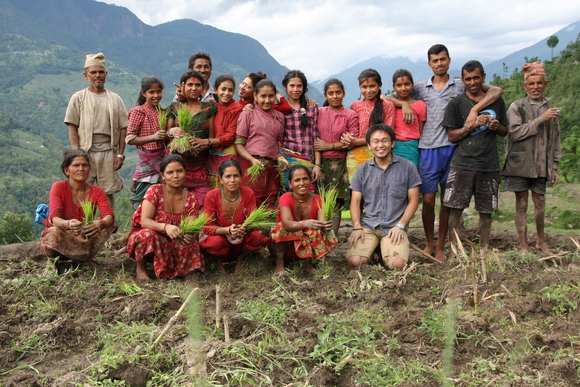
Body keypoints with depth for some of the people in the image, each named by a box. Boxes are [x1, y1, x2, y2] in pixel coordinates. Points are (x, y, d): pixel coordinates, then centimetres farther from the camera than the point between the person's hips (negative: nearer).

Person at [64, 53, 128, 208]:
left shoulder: (115, 99, 11)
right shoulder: (78, 98, 7)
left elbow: (123, 128, 9)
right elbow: (72, 127, 2)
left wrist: (120, 154, 1)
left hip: (109, 151, 1)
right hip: (86, 150, -1)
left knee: (108, 192, 4)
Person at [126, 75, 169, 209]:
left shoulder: (163, 112, 12)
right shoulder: (138, 112, -5)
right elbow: (130, 139, -10)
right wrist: (153, 137, -19)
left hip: (162, 158, 5)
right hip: (147, 161, -5)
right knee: (142, 202, -3)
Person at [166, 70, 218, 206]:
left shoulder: (209, 108, 12)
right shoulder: (174, 108, 12)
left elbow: (212, 137, 11)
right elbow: (165, 135, 10)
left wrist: (205, 142, -12)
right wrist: (172, 131, -12)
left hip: (199, 164, 0)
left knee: (203, 205, -13)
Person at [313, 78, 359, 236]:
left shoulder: (350, 115, 3)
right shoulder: (319, 112, 10)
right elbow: (313, 138, 8)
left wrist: (329, 146, -8)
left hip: (339, 163, -1)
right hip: (321, 162, 1)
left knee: (336, 205, 2)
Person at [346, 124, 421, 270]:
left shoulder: (407, 167, 2)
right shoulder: (363, 169, 7)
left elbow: (413, 200, 4)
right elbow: (355, 201, 8)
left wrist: (400, 225, -7)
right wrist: (357, 227, -7)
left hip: (394, 227, -1)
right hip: (367, 225, 1)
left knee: (397, 264, -24)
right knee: (354, 261, -21)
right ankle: (374, 249, 11)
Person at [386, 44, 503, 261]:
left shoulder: (462, 87, 7)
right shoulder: (421, 88, 12)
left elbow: (496, 91, 0)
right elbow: (390, 98, 13)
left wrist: (475, 108, -15)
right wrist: (405, 104, -8)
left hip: (452, 148, 0)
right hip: (428, 149, 0)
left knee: (447, 200, 6)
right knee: (428, 200, 0)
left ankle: (440, 246, 17)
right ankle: (429, 244, 18)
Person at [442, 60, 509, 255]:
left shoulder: (496, 101, 11)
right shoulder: (456, 104, 3)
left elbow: (505, 132, 17)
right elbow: (452, 136, 0)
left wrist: (497, 126, -5)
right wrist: (473, 125, -14)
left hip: (489, 165, 2)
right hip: (462, 164, -2)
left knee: (486, 210, 6)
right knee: (455, 208, -6)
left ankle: (485, 250, 17)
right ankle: (454, 250, 3)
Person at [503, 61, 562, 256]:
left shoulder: (551, 110, 11)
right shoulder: (517, 107, -2)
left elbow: (555, 140, 15)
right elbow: (516, 132, -15)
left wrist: (554, 167, 12)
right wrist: (541, 119, -16)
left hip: (541, 166, 3)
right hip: (520, 165, -3)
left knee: (540, 204, 9)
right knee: (521, 204, 3)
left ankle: (541, 240, 29)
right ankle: (523, 244, 13)